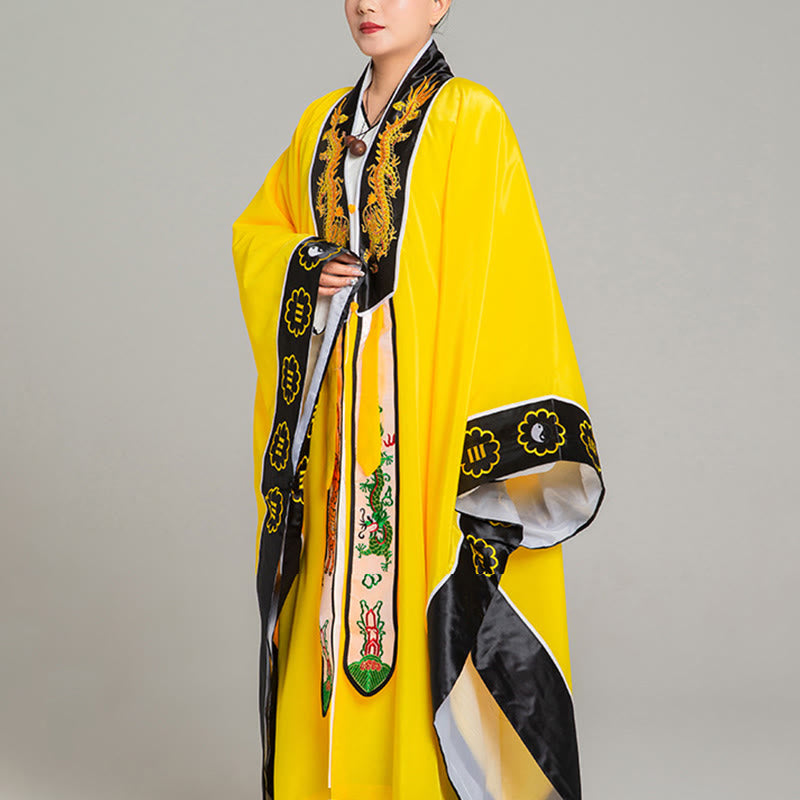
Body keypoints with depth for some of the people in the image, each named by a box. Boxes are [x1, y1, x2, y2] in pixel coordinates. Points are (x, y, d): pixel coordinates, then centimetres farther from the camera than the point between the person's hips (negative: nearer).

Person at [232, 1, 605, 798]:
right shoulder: (323, 123, 13)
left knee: (423, 603, -5)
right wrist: (308, 270, -3)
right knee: (335, 598, 8)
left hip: (425, 395, -5)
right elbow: (256, 231, 20)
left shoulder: (470, 119, -5)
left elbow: (502, 266, -10)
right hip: (336, 410, 5)